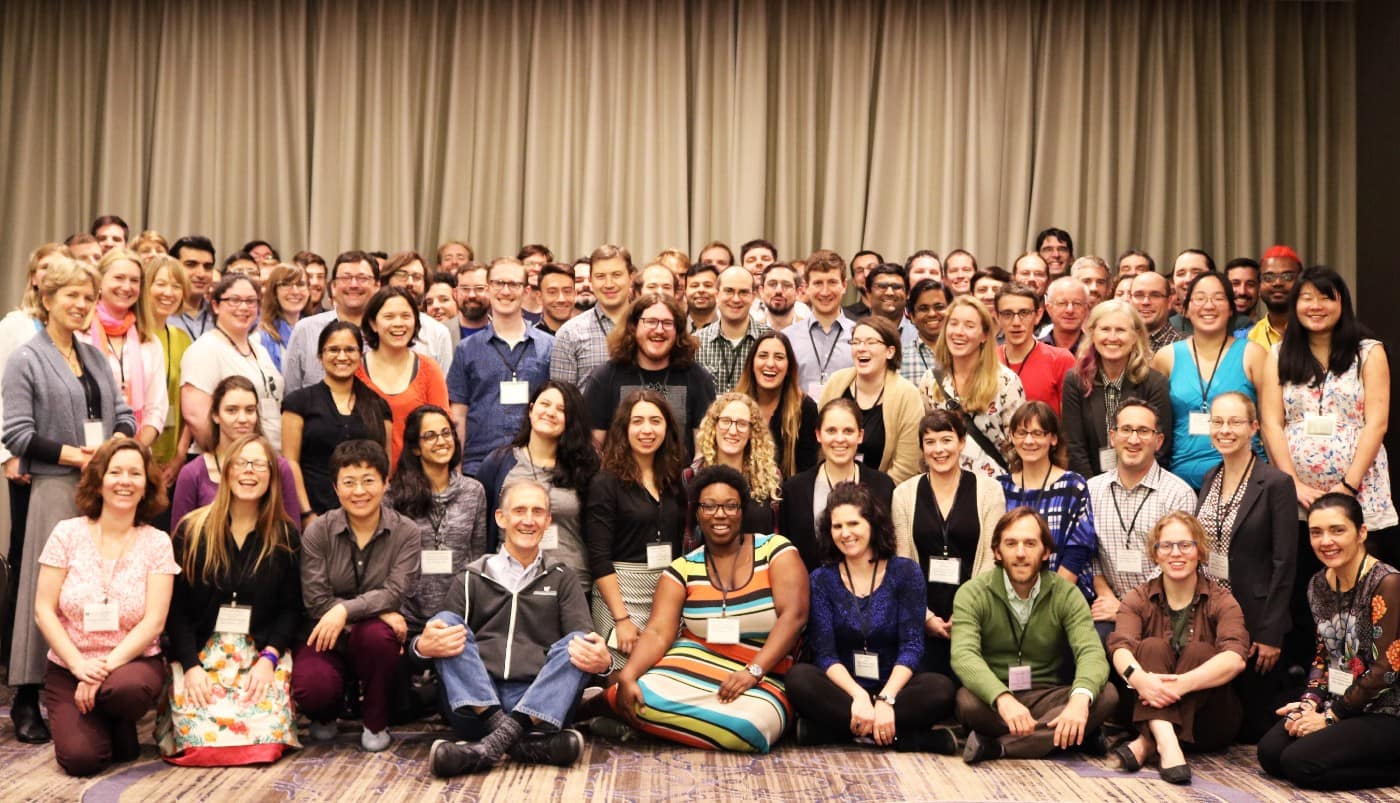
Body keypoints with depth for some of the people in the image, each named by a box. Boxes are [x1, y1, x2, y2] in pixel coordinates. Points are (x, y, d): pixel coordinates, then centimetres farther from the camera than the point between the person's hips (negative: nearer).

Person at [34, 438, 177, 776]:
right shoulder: (67, 533, -2)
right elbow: (44, 611, -4)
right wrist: (80, 665, -16)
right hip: (68, 668, 1)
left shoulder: (157, 543, -2)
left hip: (132, 662, -1)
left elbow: (154, 622, -8)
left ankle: (122, 729, 0)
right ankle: (97, 725, 16)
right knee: (80, 757, -21)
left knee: (126, 688, -37)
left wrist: (107, 668, -20)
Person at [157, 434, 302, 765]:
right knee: (200, 735, -23)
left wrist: (268, 658, -12)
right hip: (200, 650, 0)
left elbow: (291, 608, 3)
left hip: (262, 653, 1)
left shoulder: (285, 536, 5)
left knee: (265, 733, -23)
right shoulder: (192, 530, 2)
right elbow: (176, 608, 0)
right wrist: (191, 666, -11)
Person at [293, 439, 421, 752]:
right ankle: (326, 715, 11)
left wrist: (345, 611, -32)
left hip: (375, 634, 0)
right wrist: (381, 611, -19)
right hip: (326, 637, 0)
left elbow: (394, 592, -15)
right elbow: (316, 600, -10)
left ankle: (376, 723, -9)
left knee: (376, 634, -36)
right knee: (310, 688, -31)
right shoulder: (317, 532, -3)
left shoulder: (405, 532, -4)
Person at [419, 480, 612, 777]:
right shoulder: (471, 579, 18)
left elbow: (583, 643, 6)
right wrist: (423, 646, -18)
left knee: (579, 642, -22)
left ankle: (493, 743, -40)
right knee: (446, 620, -19)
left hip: (542, 707, 0)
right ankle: (526, 743, -38)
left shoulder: (561, 579, 19)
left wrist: (601, 660, -19)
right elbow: (444, 630, 7)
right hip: (475, 706, 0)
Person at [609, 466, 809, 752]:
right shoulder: (683, 570, 5)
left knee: (749, 725, -34)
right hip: (695, 663, 1)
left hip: (763, 679, -1)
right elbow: (657, 632, -5)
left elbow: (793, 614, -12)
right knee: (646, 699, -30)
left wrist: (753, 672, -22)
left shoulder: (775, 550, -2)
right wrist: (627, 676, -24)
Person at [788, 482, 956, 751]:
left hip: (894, 688, 0)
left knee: (941, 688, -30)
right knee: (798, 678, -30)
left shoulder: (906, 572, 2)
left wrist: (886, 699, -22)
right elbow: (825, 653, -7)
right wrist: (859, 696, -25)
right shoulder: (821, 580, 3)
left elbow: (912, 645, -6)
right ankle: (916, 738, -29)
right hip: (843, 691, 1)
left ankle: (828, 730, -26)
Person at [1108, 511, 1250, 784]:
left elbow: (1236, 658, -22)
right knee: (1152, 646, -22)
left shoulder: (1221, 601, -2)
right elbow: (1120, 648, -17)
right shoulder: (1138, 600, 3)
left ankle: (1146, 744, -38)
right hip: (1149, 712, 1)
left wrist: (1184, 683, -39)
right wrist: (1139, 678, -41)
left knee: (1198, 651, -24)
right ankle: (1165, 742, -46)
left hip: (1207, 722, -1)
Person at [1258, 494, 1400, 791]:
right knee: (1270, 752, -10)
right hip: (1337, 705, 8)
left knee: (1299, 764, -21)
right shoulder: (1319, 584, 7)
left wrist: (1329, 717, -13)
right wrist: (1309, 702, -3)